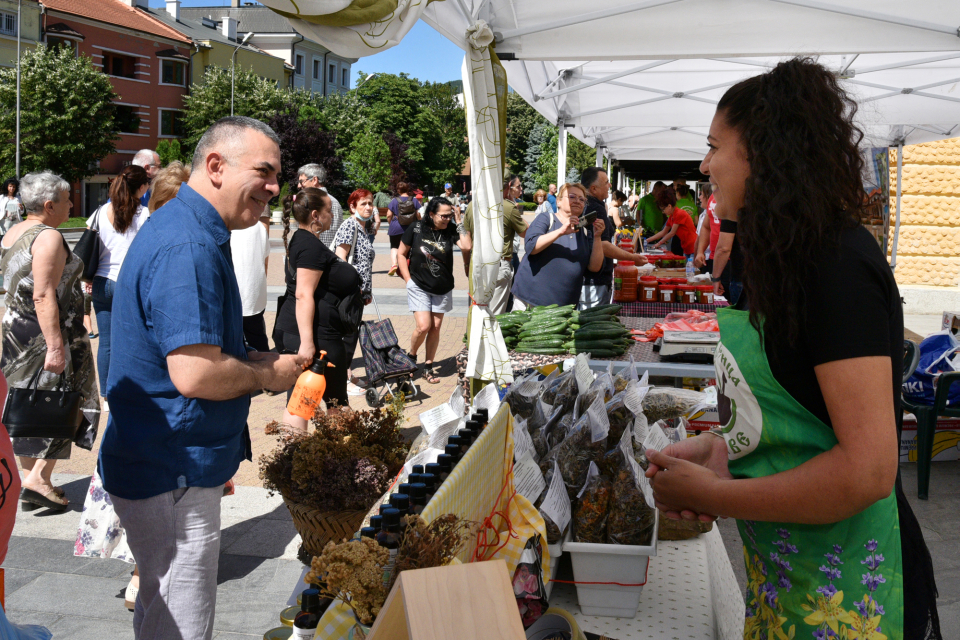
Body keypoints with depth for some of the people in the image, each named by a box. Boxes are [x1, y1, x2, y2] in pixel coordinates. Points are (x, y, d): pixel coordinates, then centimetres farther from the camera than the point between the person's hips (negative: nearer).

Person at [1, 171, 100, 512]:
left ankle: (30, 477, 20)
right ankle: (39, 479, -6)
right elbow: (43, 296, -24)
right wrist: (55, 346, -26)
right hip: (47, 333, -9)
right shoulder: (48, 237, -17)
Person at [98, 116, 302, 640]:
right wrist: (268, 375, -13)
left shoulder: (180, 228, 11)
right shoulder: (190, 246, -24)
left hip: (159, 467, 11)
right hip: (173, 475, -11)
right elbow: (196, 375, -31)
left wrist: (255, 360, 8)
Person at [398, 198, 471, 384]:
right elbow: (402, 254, 0)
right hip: (419, 287, -3)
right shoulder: (416, 228, -9)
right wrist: (408, 280, -5)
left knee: (435, 328, 7)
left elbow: (467, 246, -23)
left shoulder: (451, 230, -6)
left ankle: (428, 367, 19)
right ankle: (411, 357, 17)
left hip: (442, 289, 3)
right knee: (423, 326, -11)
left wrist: (459, 222, -18)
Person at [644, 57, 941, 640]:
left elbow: (867, 469, -28)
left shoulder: (839, 267, -22)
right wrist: (723, 447, -2)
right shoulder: (790, 257, 8)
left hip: (841, 591, -8)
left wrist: (711, 495, -20)